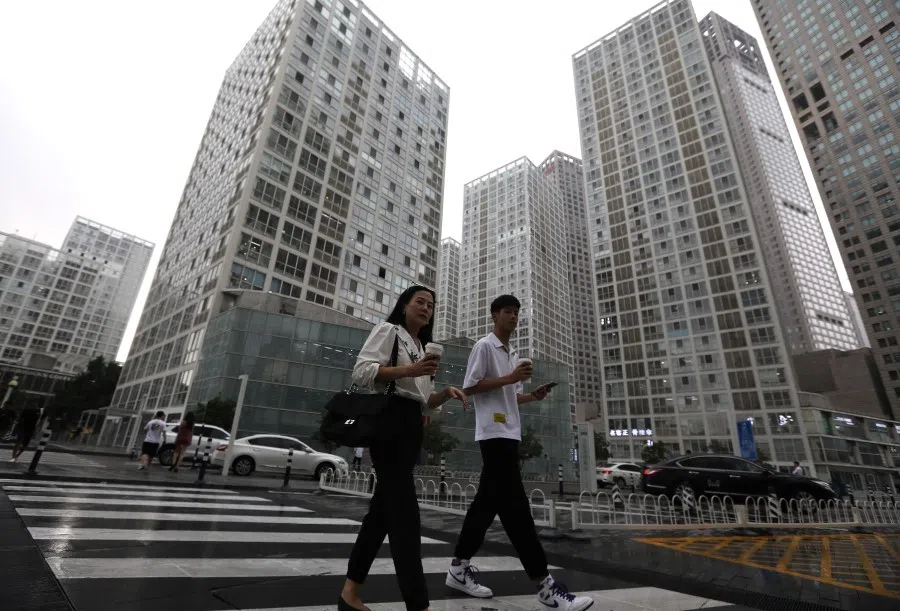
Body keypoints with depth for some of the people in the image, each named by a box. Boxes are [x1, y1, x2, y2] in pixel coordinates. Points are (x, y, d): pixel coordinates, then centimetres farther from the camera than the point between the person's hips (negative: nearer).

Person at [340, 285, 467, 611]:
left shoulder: (423, 347, 26)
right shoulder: (388, 330, 1)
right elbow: (361, 372, -14)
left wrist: (445, 394, 1)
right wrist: (409, 370, -24)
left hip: (412, 426, 9)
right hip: (389, 420, -9)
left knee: (384, 508, 10)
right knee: (404, 512, -12)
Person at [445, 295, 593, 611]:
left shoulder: (513, 354, 21)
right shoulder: (484, 346, -5)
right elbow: (469, 386, -12)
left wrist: (533, 395, 4)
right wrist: (510, 378, -16)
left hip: (509, 432, 9)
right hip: (494, 432, -9)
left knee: (488, 501, 11)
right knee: (514, 505, -8)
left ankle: (459, 568, 21)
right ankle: (544, 584, -3)